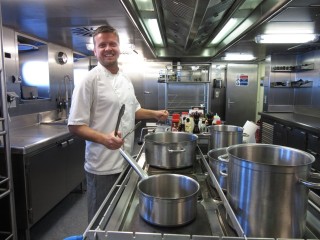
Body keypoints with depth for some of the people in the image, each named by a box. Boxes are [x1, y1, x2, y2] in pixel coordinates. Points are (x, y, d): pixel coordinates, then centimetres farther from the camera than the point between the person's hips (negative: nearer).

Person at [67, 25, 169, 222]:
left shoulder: (125, 79, 8)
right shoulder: (90, 80, -15)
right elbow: (75, 126, -15)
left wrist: (155, 114, 6)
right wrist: (103, 138, -31)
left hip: (126, 161, 7)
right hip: (103, 166, -7)